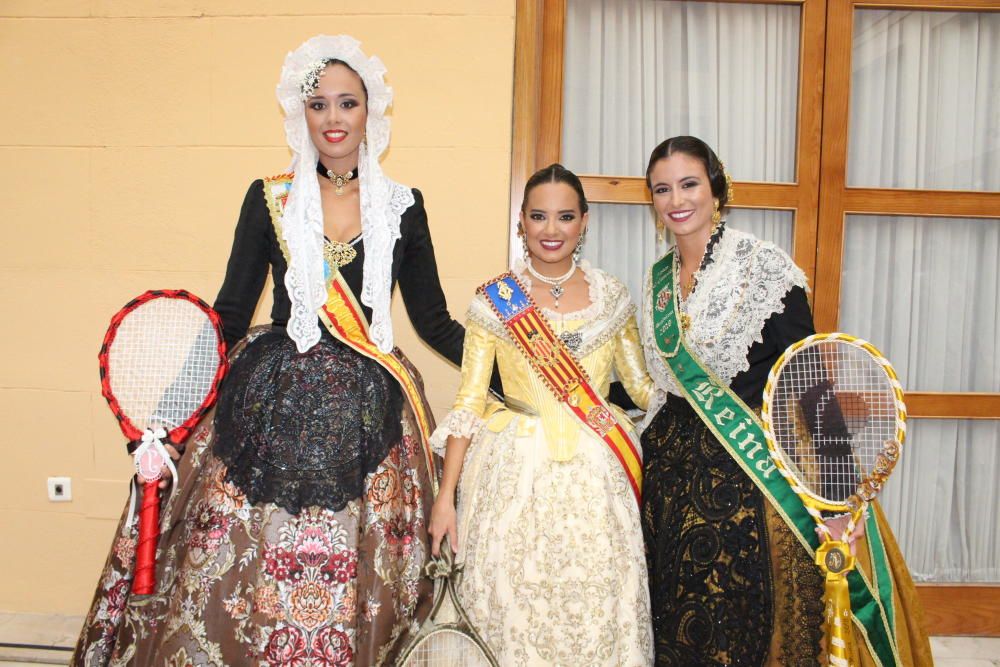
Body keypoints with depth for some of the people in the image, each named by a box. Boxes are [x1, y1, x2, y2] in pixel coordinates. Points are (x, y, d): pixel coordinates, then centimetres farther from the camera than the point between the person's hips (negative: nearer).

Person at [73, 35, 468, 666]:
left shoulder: (403, 206, 5)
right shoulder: (268, 199, 4)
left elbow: (433, 320, 9)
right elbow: (230, 315, 4)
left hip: (367, 414, 0)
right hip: (272, 404, 0)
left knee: (351, 588, 3)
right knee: (243, 567, 3)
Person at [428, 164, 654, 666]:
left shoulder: (611, 295, 4)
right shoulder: (495, 300, -2)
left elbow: (640, 383, 14)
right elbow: (468, 403, -2)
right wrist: (446, 496, -4)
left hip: (594, 475, 2)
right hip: (514, 474, -1)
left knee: (597, 612, 7)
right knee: (513, 608, 6)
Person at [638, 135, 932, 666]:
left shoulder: (763, 265, -10)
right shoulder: (659, 278, 9)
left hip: (748, 467, -6)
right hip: (671, 462, 6)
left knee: (740, 622, 3)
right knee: (675, 624, 14)